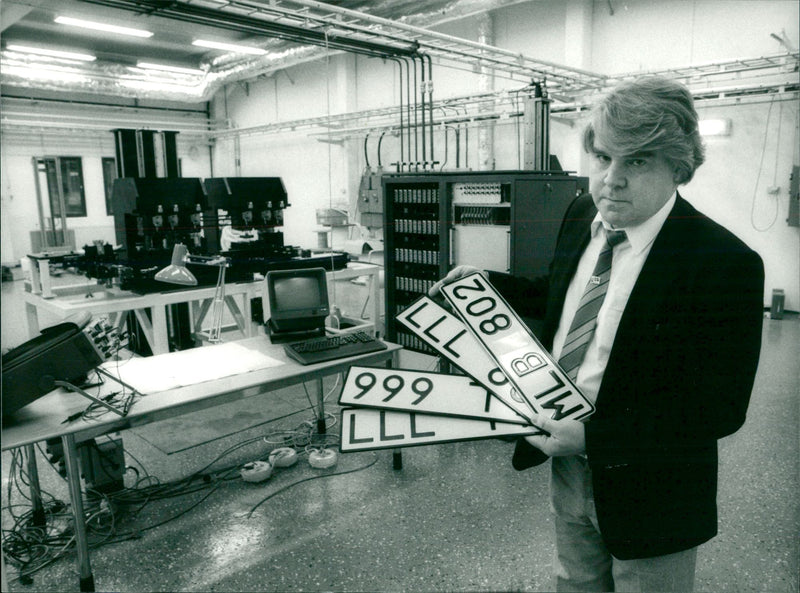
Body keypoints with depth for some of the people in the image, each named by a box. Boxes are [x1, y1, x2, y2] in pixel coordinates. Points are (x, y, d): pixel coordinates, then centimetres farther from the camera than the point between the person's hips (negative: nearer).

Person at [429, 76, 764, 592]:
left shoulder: (725, 263, -24)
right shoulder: (582, 217, -3)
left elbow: (721, 407, -23)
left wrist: (594, 437, -27)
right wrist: (487, 284, 2)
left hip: (646, 489, -6)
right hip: (569, 467, 6)